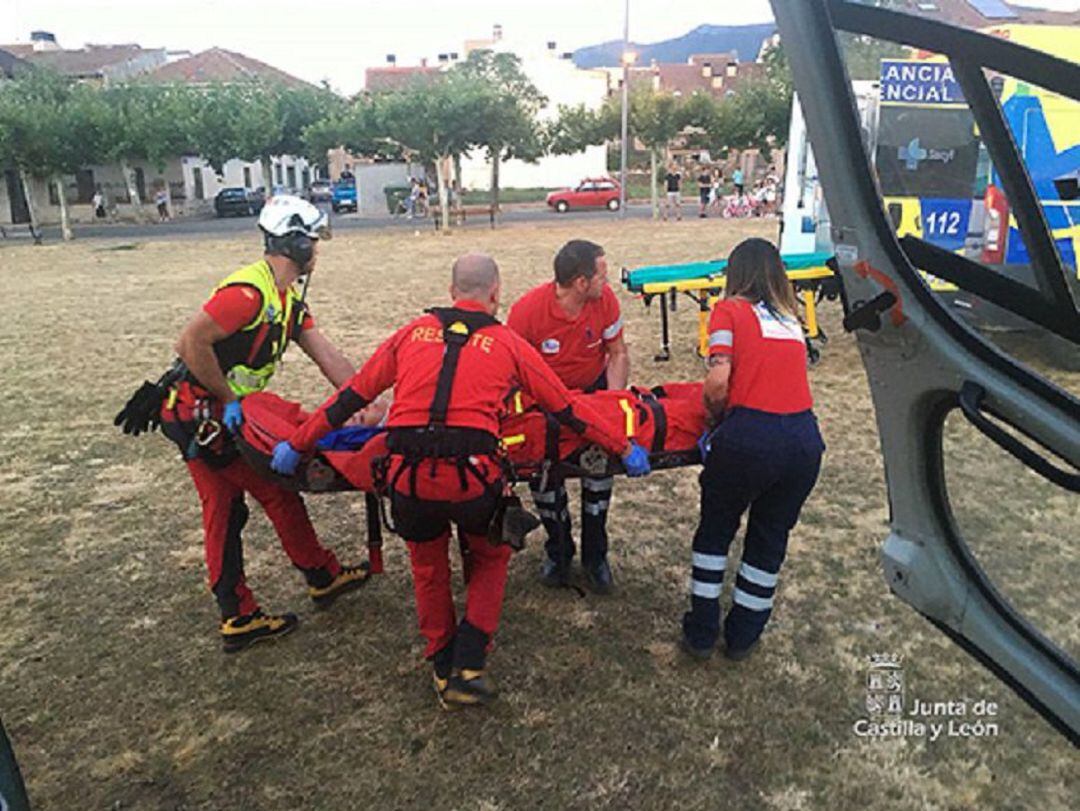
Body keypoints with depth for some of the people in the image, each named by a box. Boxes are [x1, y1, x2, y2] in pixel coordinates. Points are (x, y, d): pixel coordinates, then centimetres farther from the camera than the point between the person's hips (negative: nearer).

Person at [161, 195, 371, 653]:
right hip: (199, 412, -10)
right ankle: (323, 577, 22)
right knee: (278, 493, 3)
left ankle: (237, 619, 22)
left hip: (217, 413, 10)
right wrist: (229, 398, -18)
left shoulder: (289, 301, 10)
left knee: (222, 511, 12)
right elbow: (191, 343, -26)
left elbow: (328, 358, 6)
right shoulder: (249, 292, -22)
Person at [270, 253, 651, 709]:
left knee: (428, 567, 28)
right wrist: (624, 450, 25)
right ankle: (468, 668, 21)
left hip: (408, 475, 2)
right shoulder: (508, 343, 10)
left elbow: (352, 397, 18)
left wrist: (297, 444, 30)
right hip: (472, 473, -2)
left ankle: (443, 669, 38)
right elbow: (567, 410, 14)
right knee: (489, 559, 27)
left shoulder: (412, 333, 15)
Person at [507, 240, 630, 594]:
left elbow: (618, 354, -9)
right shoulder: (527, 311, -27)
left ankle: (594, 555, 8)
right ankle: (558, 550, 18)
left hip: (593, 389, 2)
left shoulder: (605, 298, -20)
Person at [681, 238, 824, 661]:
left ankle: (701, 633, 27)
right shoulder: (791, 318, 19)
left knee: (715, 530, 18)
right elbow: (784, 371, 14)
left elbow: (718, 383, -10)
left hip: (750, 436, -5)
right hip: (805, 436, 5)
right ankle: (743, 637, 35)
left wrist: (717, 419, 9)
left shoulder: (730, 310, 3)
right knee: (771, 537, 21)